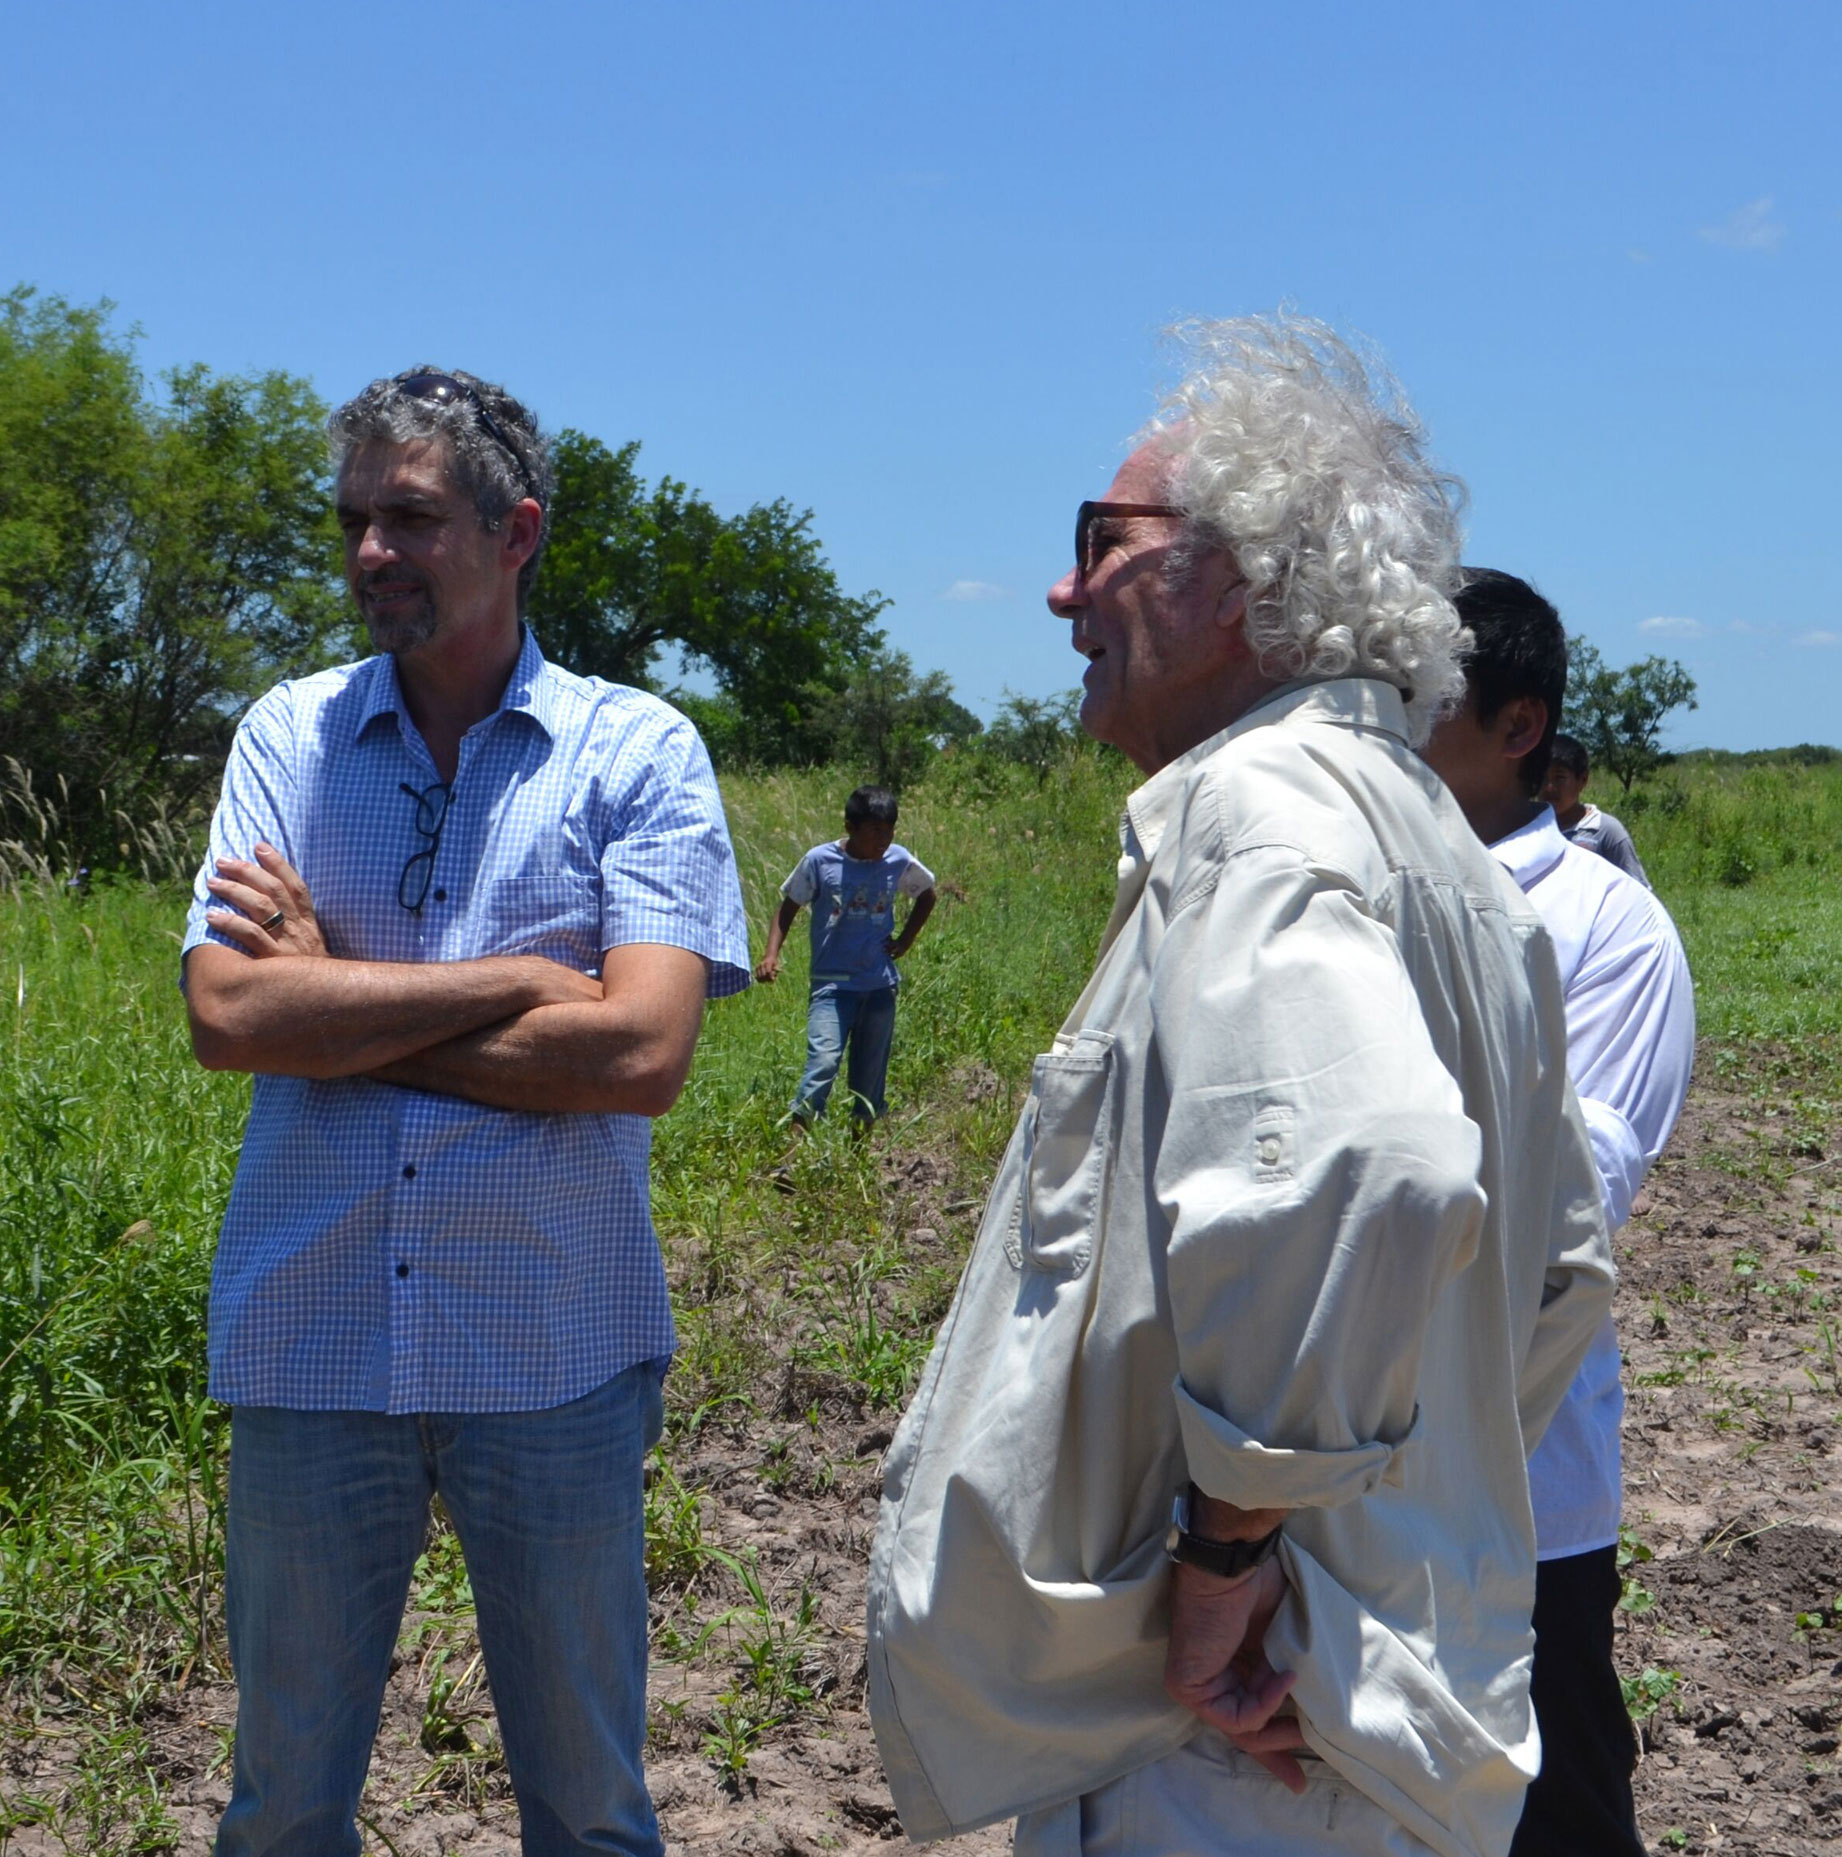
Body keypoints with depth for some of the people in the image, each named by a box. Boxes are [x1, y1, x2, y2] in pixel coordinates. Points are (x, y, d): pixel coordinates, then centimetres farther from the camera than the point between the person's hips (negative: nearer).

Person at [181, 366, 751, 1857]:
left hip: (553, 1345, -2)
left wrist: (333, 1003, -12)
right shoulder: (289, 737, 3)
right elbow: (225, 1014, -10)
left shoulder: (640, 752, -4)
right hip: (309, 1332, 2)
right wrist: (519, 977, -15)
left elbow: (643, 1053, -16)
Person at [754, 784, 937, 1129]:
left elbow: (927, 894, 20)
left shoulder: (899, 861, 0)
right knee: (824, 1062, -21)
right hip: (833, 983, -3)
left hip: (881, 985, 3)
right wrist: (772, 954, -12)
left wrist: (906, 939, 9)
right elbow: (788, 906, 1)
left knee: (871, 1073, 8)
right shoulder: (819, 861, -9)